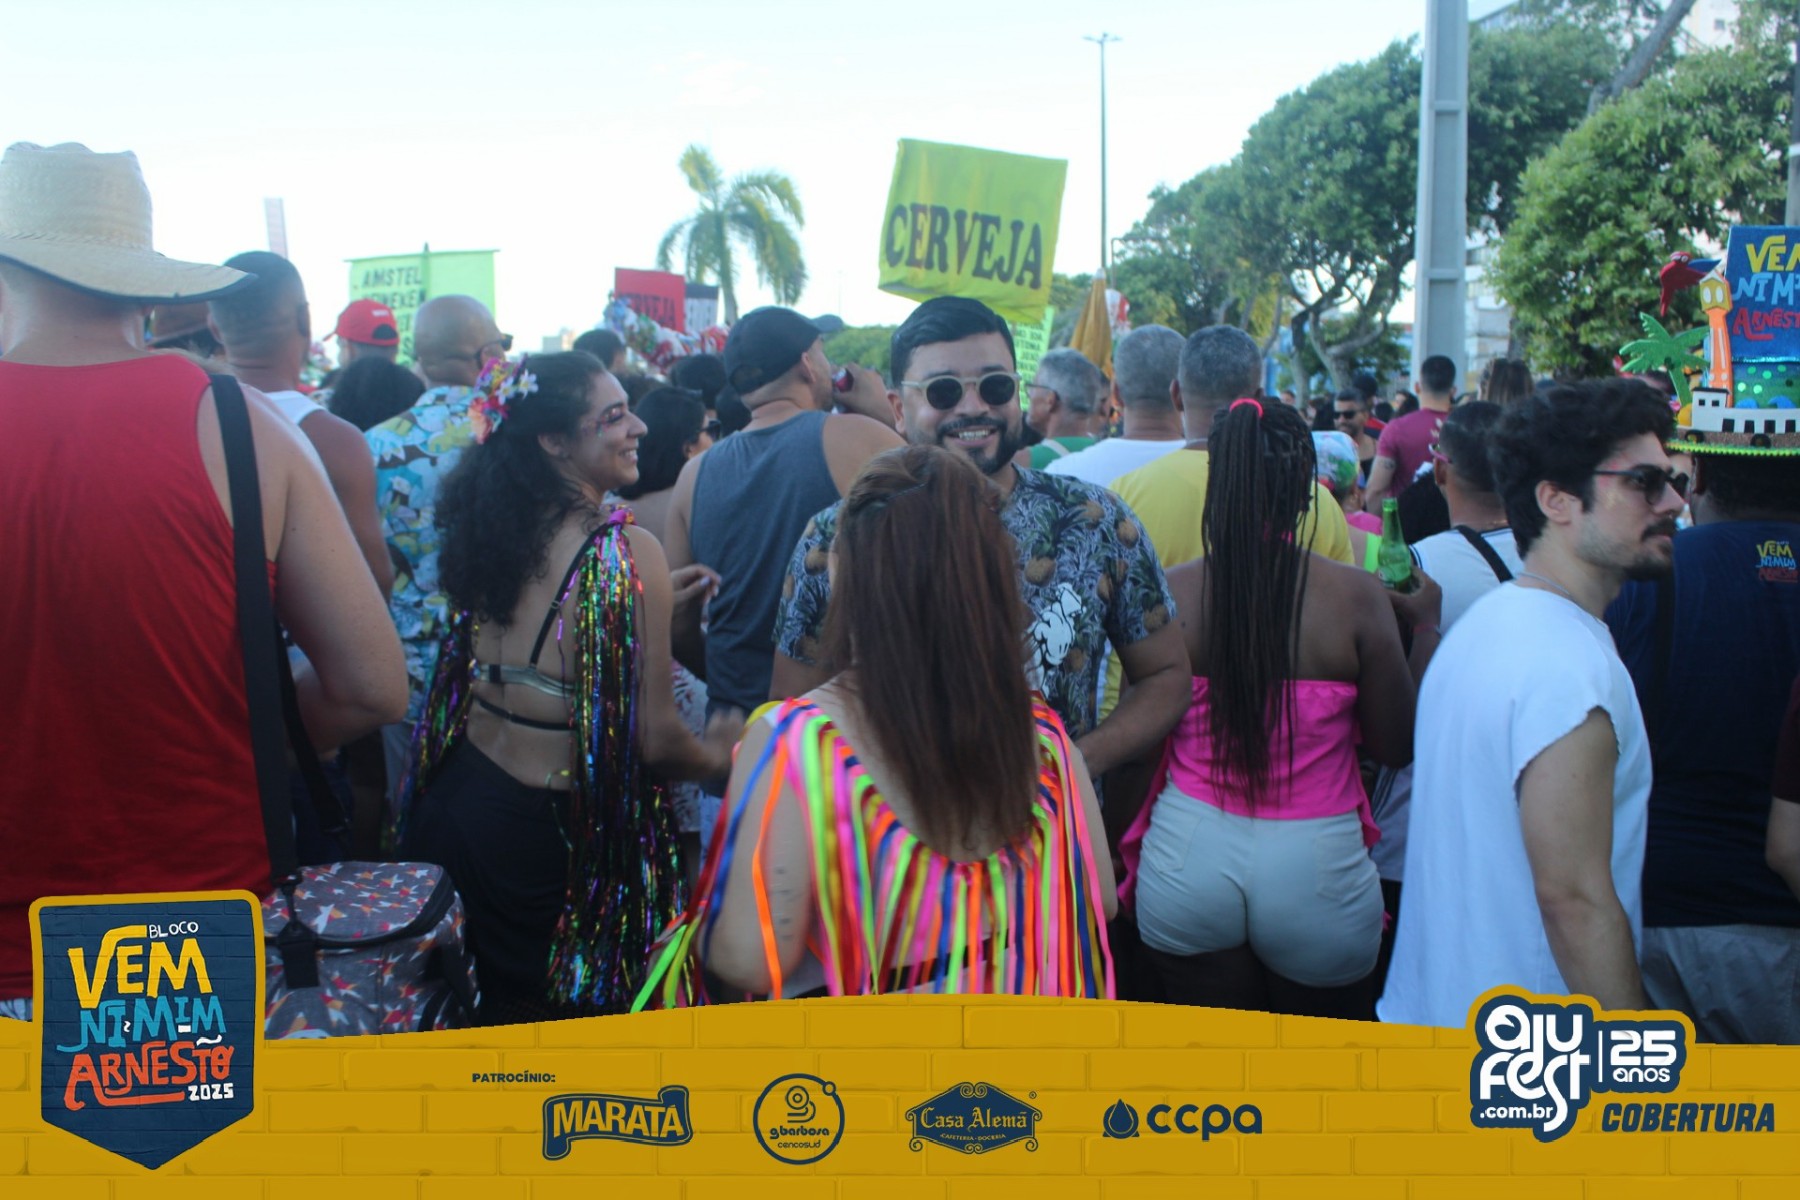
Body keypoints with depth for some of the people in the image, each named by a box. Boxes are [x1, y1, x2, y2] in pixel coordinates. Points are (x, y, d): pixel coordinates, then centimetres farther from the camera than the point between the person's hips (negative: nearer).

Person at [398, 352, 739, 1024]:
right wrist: (716, 754, 4)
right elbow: (656, 742, -17)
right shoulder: (626, 551, -19)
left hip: (452, 810, 6)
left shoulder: (492, 528, 1)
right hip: (546, 835, -6)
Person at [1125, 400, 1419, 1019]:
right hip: (1315, 870, -1)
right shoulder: (1357, 596, -10)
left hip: (1188, 861, 1)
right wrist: (1424, 626, 11)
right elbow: (1396, 746, -2)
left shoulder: (1172, 592, -7)